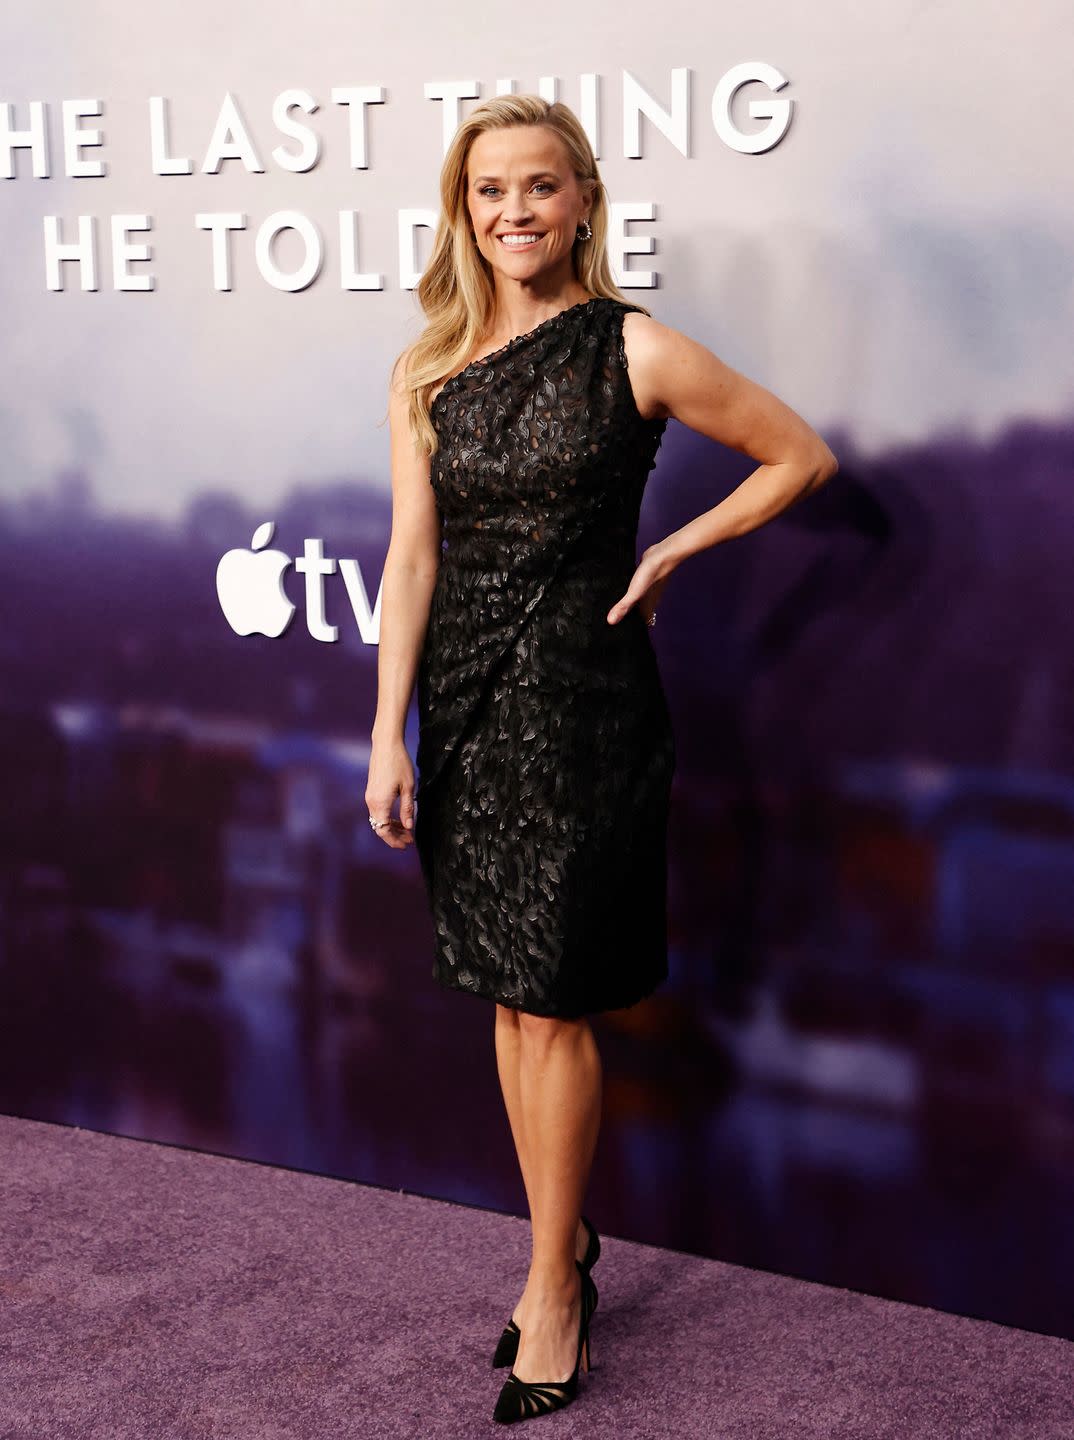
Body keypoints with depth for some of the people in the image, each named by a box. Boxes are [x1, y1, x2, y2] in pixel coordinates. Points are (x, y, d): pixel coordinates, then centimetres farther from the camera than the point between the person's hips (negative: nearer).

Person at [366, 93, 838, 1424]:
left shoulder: (635, 352, -5)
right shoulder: (425, 374, 6)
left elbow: (802, 458, 3)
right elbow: (412, 556, 2)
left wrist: (670, 553, -2)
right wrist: (389, 734, -4)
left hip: (582, 696, -4)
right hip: (466, 700, 4)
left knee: (550, 1000, -2)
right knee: (508, 997, 11)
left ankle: (553, 1286, 13)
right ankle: (564, 1242, 27)